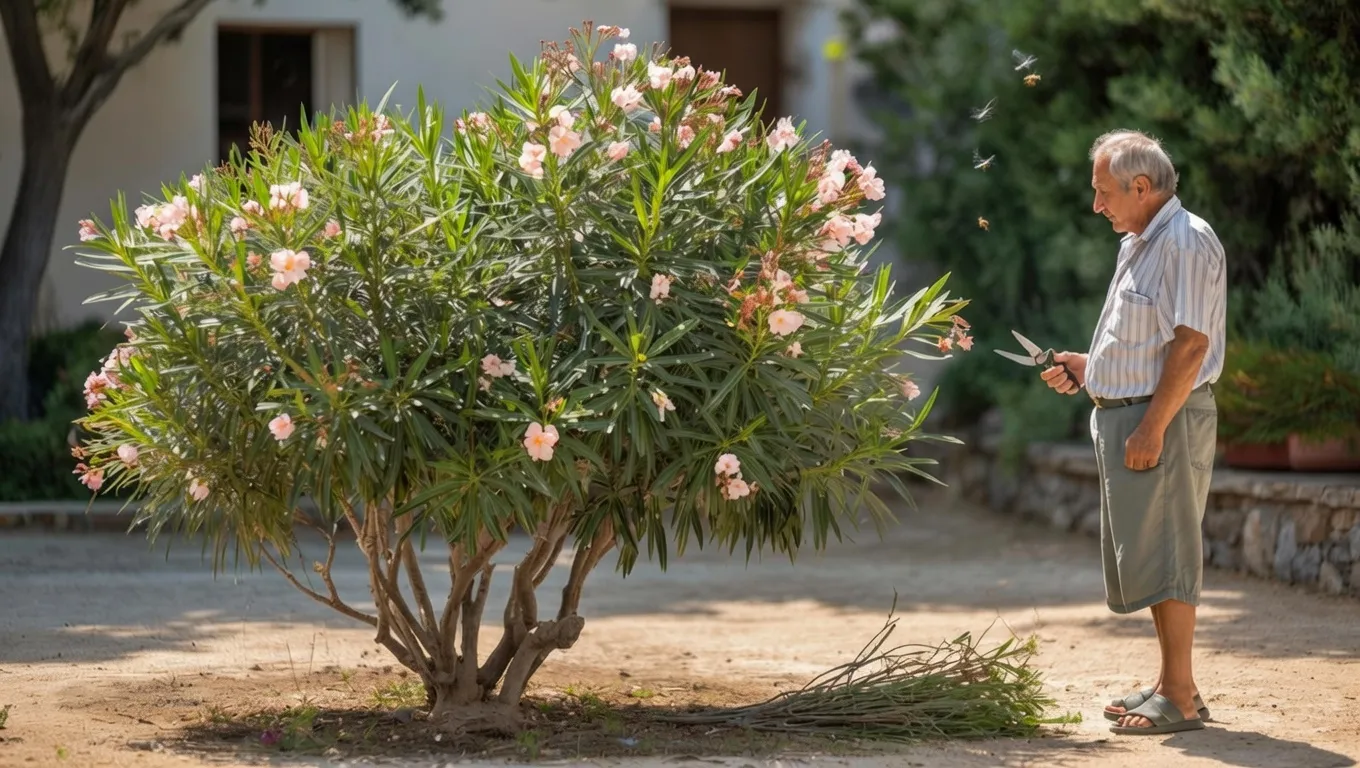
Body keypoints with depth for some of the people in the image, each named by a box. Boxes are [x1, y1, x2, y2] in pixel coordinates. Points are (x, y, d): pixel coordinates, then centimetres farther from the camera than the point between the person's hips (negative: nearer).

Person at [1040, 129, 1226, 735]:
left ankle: (1181, 699, -7)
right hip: (1124, 414, 10)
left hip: (1164, 416, -10)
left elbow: (1190, 344, -21)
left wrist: (1153, 426, -25)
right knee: (1143, 554, 13)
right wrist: (1089, 368, 14)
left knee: (1162, 554, -9)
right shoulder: (1138, 245, 18)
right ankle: (1171, 683, 20)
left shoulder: (1186, 242, -15)